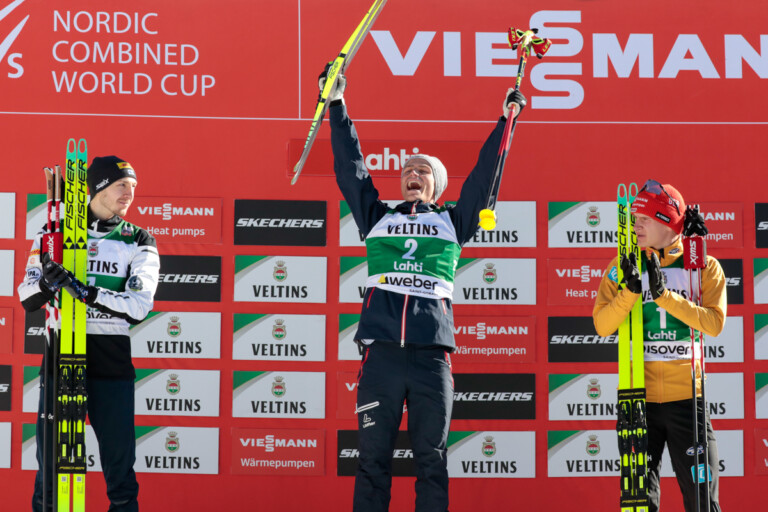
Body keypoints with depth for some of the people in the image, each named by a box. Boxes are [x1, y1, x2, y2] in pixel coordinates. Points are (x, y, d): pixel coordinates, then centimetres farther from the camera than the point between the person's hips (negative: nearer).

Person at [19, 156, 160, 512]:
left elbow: (138, 307, -8)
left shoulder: (138, 242, 7)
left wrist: (86, 292, -19)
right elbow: (27, 299, 4)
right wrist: (48, 282, -19)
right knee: (51, 451, 2)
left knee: (119, 456, 0)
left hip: (112, 359, 0)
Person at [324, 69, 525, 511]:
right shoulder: (378, 218, 20)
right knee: (373, 459, 0)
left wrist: (507, 120, 20)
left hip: (432, 356, 0)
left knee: (432, 462, 2)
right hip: (380, 353, 0)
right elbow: (350, 168, 19)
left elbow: (484, 176, 19)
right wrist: (338, 105, 17)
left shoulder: (452, 222, 19)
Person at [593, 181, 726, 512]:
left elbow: (714, 323, -12)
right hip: (639, 398, 1)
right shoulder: (624, 266, 5)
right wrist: (630, 290, -19)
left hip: (687, 397, -1)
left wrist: (664, 294, -19)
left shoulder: (704, 266, 2)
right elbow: (602, 325, -4)